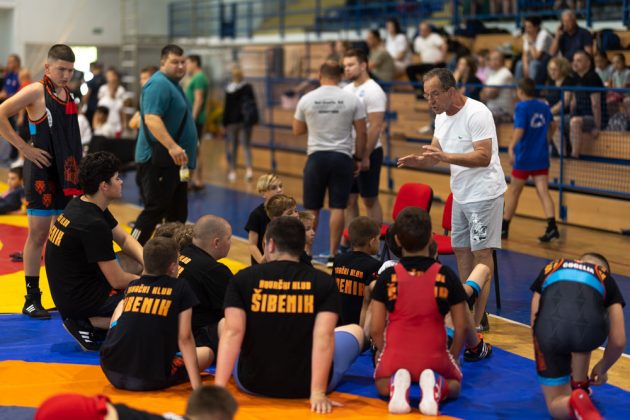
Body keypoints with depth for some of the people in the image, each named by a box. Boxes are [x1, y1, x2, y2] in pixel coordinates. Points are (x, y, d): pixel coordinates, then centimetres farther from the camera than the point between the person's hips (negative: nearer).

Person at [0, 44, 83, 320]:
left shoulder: (68, 94, 11)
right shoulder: (36, 92, -10)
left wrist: (78, 169, 12)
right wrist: (25, 148, -17)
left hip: (68, 172, 7)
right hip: (42, 171, -7)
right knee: (38, 234, -1)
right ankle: (32, 299, 6)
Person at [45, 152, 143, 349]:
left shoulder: (79, 205, 5)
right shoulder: (93, 225, -24)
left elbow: (125, 239, 12)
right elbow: (118, 281, -19)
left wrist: (147, 263, -5)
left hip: (66, 294, 9)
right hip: (80, 301, -9)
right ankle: (91, 323, -8)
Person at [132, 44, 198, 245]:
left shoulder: (173, 84, 18)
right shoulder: (159, 84, -15)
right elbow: (151, 118, -28)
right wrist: (172, 146, -37)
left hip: (174, 161, 10)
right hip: (158, 160, -10)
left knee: (178, 213, 14)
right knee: (155, 209, -10)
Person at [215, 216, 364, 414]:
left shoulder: (243, 279, -7)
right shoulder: (324, 282, -8)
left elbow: (232, 332, -16)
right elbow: (324, 336, -19)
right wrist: (318, 393, -21)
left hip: (253, 383, 1)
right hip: (305, 385, -1)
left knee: (224, 324, 29)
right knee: (355, 330, 26)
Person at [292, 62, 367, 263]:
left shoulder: (306, 99, -1)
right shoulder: (352, 99, -4)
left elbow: (297, 130, 11)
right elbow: (361, 133, -1)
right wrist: (359, 158, 9)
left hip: (316, 157, 1)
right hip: (342, 157, -1)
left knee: (312, 209, 10)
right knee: (337, 208, 2)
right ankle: (333, 255, 4)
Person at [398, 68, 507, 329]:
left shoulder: (476, 113, -20)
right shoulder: (442, 116, 8)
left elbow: (484, 157, -26)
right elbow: (436, 155, 11)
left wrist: (446, 157, -35)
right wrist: (418, 160, -12)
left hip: (483, 193, -9)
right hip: (460, 194, 9)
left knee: (481, 251, -6)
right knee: (460, 249, 12)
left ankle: (479, 317, -3)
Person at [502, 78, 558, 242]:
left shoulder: (522, 107, -12)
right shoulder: (543, 105, 7)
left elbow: (519, 130, -25)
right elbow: (552, 125, 22)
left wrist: (511, 147, -36)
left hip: (524, 157, -5)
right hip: (542, 157, 5)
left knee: (513, 192, 8)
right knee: (543, 191, -1)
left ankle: (504, 228, 19)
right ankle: (552, 227, -17)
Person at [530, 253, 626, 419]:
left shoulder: (551, 268, 38)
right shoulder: (606, 279, 32)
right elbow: (618, 342, 29)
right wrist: (602, 368, 49)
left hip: (550, 329, 0)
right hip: (589, 328, 0)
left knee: (555, 404, 18)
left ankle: (574, 402, -11)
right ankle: (580, 387, 37)